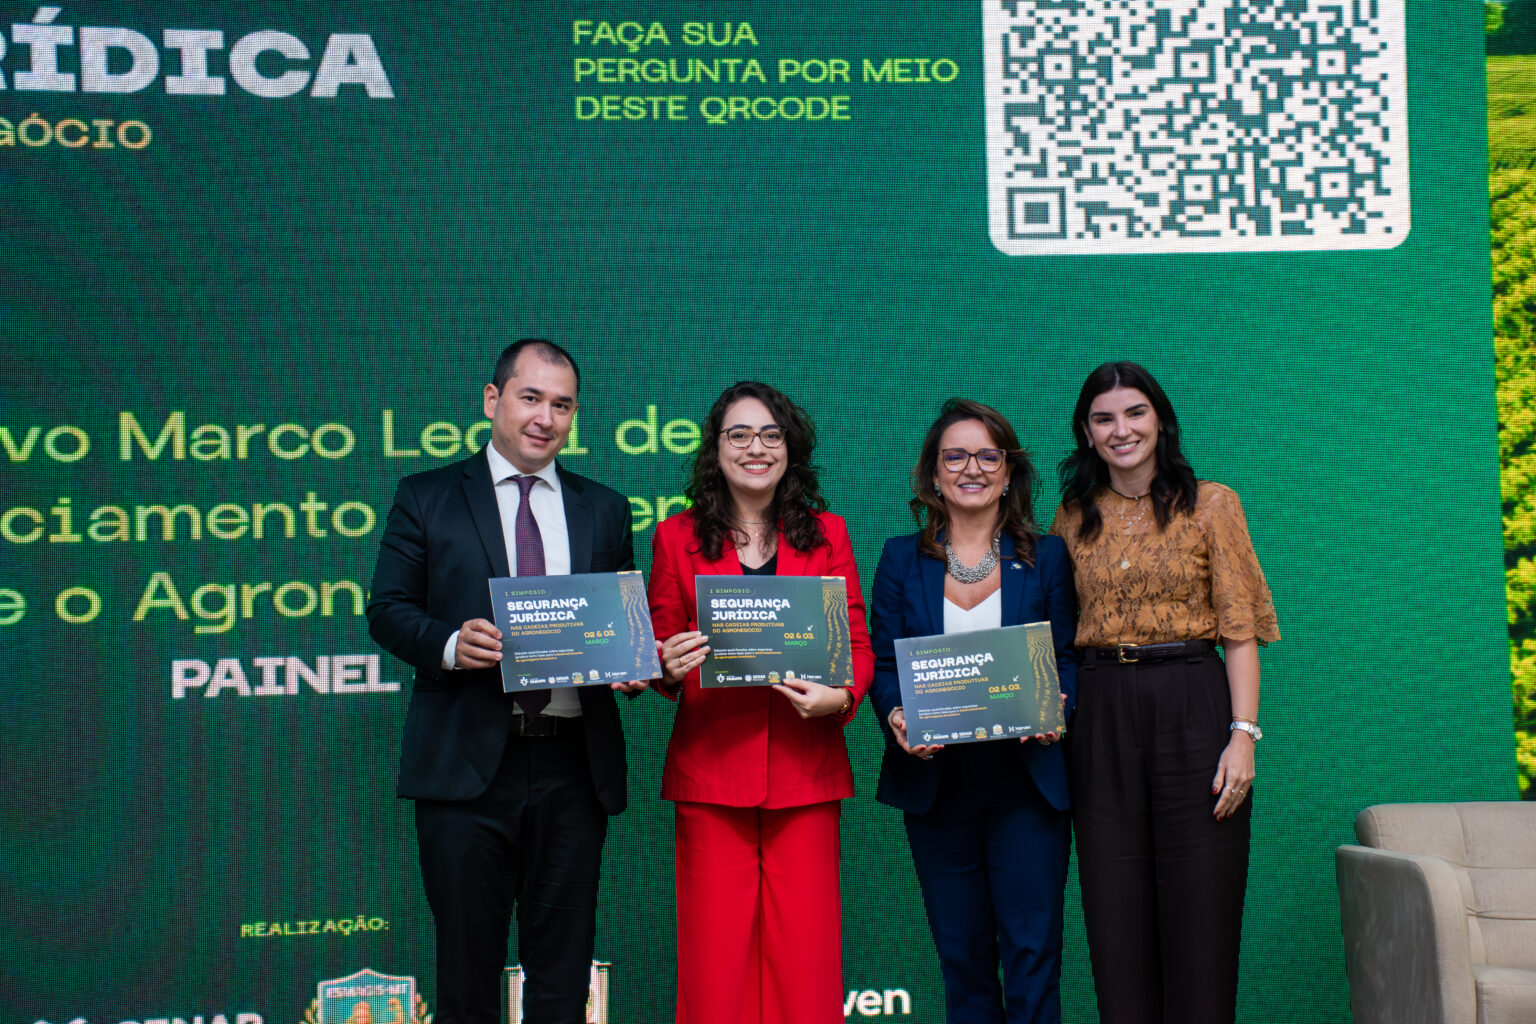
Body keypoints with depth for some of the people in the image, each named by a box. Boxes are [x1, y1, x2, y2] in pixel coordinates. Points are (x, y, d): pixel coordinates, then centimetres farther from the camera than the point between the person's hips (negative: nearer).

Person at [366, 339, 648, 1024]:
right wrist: (449, 644, -17)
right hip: (466, 763, -2)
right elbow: (388, 609, 2)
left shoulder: (604, 509, 14)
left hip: (573, 767, 2)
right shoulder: (427, 497, 7)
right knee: (467, 963, 5)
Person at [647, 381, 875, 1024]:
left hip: (805, 774, 1)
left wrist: (840, 697, -12)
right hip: (710, 773, 0)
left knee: (805, 953, -1)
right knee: (717, 954, -2)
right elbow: (661, 653, 12)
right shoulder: (678, 538, 9)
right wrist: (668, 670, -11)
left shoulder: (826, 535, 11)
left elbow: (857, 646, 9)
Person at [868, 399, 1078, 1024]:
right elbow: (882, 663, 5)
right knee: (961, 954, 8)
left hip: (1027, 779, -1)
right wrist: (895, 716, -15)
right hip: (934, 780, 1)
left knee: (1032, 952, -4)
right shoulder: (902, 559, 8)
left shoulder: (1046, 557, 6)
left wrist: (1056, 709, -16)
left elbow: (1068, 657, 5)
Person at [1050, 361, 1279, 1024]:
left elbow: (1239, 629, -3)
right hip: (1101, 716, 3)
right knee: (1117, 915, 5)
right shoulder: (1074, 517, 11)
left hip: (1193, 708, -3)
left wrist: (1243, 734, -11)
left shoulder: (1210, 505, 2)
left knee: (1199, 914, -2)